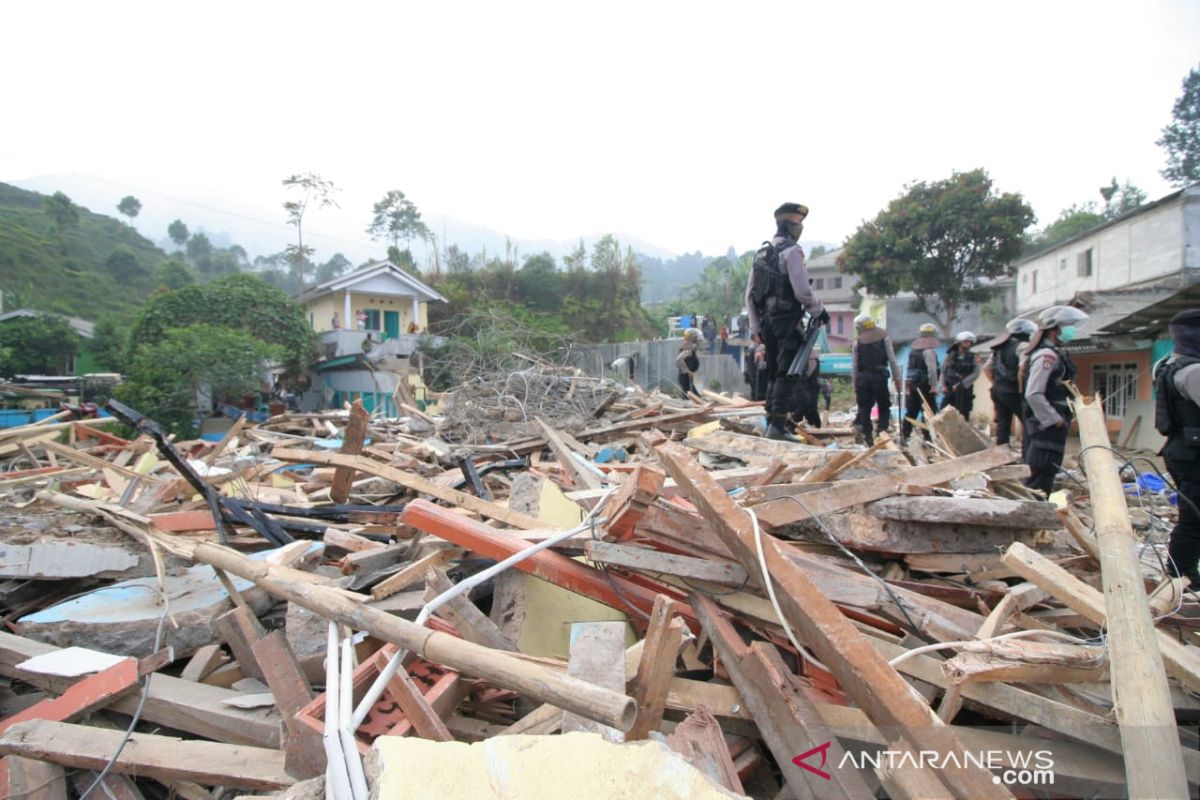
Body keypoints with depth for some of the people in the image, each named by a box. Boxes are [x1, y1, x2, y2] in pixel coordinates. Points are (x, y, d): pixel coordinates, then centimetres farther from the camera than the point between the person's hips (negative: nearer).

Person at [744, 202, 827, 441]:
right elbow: (802, 291, -16)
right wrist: (820, 311, -1)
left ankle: (771, 423, 16)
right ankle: (777, 426, -11)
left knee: (774, 374, 14)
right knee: (787, 375, -7)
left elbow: (749, 295, 15)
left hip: (767, 321, 8)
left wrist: (756, 327, 17)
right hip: (787, 320, -8)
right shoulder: (791, 251, -9)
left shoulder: (761, 253, 16)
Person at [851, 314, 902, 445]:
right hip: (880, 376, -1)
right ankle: (881, 433, -8)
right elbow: (892, 360, 3)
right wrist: (896, 378, 7)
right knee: (884, 407, 7)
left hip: (862, 378, 1)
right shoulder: (884, 337, 7)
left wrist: (854, 383, 11)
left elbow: (854, 365, 5)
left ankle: (868, 436, 7)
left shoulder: (857, 342, 7)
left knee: (864, 408, 7)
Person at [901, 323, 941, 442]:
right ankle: (928, 438, -1)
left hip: (911, 384, 7)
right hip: (924, 385, -7)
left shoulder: (912, 351, 13)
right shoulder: (929, 351, -12)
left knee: (910, 412, 13)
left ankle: (904, 436, 14)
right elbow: (932, 369, -21)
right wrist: (933, 384, -17)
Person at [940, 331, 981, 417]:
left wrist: (960, 384, -14)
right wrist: (943, 385, -6)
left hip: (965, 390, 0)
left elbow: (976, 373, -6)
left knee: (963, 415, 0)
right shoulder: (951, 355, 5)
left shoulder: (972, 357, 5)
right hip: (950, 389, 0)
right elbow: (943, 371, 6)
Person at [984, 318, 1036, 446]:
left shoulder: (1000, 347, 16)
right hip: (1012, 391, -8)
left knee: (1003, 423, 10)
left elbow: (986, 368, 19)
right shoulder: (1021, 345, -10)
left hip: (998, 389, 8)